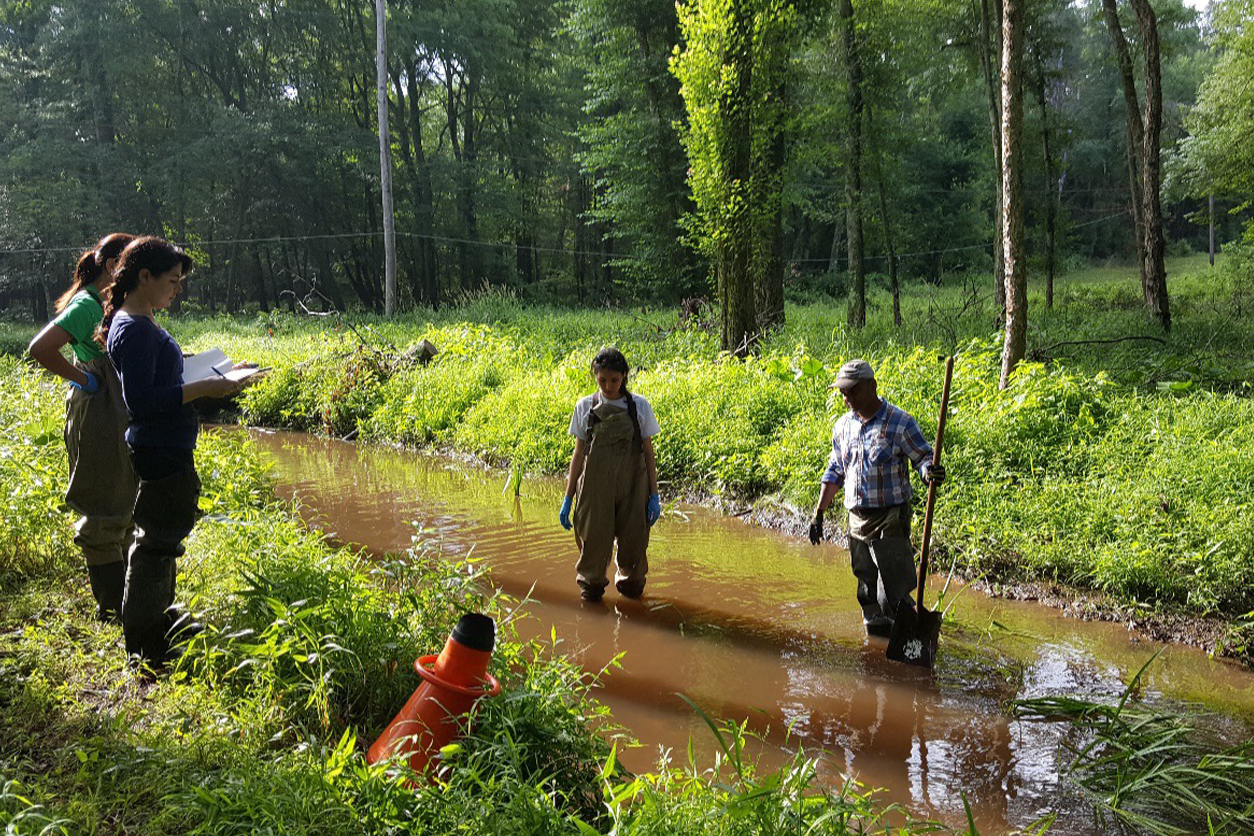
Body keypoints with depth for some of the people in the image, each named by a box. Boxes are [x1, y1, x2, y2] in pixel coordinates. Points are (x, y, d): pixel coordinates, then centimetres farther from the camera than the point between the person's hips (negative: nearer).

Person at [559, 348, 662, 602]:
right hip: (595, 487, 0)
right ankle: (591, 582, 28)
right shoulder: (585, 407, 2)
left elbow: (648, 452, 5)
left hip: (633, 487, 0)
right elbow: (579, 454, 6)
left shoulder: (639, 406, 1)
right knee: (594, 538, 2)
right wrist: (568, 498, 4)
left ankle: (630, 579, 30)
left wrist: (654, 495, 0)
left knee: (634, 539, 3)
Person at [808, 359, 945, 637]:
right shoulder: (843, 426, 9)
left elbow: (924, 457, -5)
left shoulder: (900, 422, -8)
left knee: (892, 595, -7)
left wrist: (930, 472, -30)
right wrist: (818, 514, 14)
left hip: (890, 520, -6)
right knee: (867, 591, 13)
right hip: (857, 519, 6)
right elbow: (834, 472, 17)